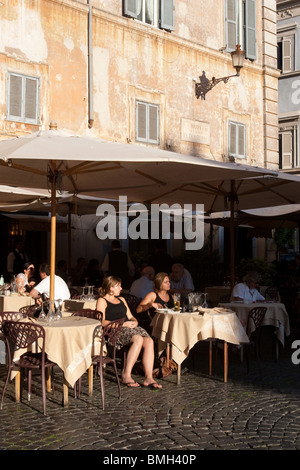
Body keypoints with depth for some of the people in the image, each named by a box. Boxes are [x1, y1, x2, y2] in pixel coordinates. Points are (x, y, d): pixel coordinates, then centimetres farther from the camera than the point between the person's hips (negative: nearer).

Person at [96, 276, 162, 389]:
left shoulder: (121, 299, 30)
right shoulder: (102, 301, 7)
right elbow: (102, 322, -7)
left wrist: (134, 322, 2)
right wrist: (122, 324, -14)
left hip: (130, 328, 7)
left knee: (149, 341, -23)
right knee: (138, 339, -34)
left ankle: (148, 378, -29)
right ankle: (126, 376, -31)